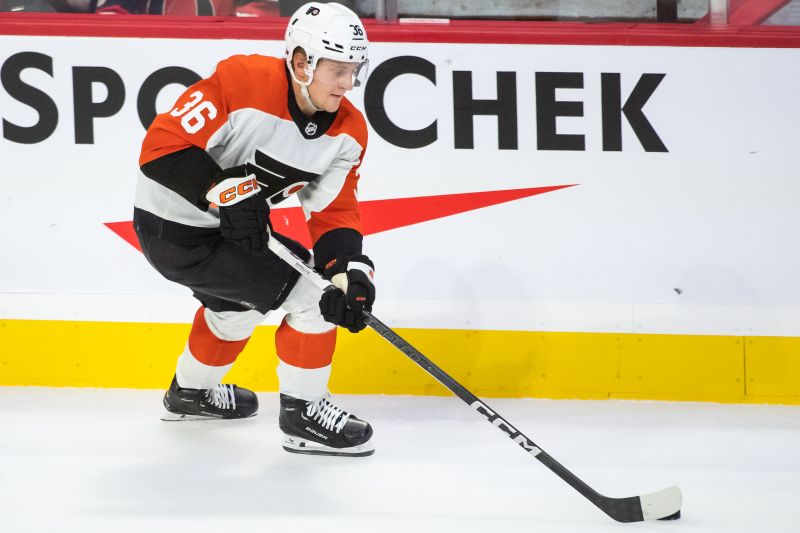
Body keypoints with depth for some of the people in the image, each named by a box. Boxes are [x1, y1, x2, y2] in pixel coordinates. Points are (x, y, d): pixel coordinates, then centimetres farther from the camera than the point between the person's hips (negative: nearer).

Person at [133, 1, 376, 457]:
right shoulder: (242, 82, -27)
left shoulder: (348, 131, -6)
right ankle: (303, 412, 2)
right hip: (173, 231, -9)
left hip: (234, 225, 9)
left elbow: (334, 211, -4)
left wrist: (350, 269, -21)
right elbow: (163, 146, -26)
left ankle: (191, 391, 59)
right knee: (312, 293, -13)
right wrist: (227, 192, -33)